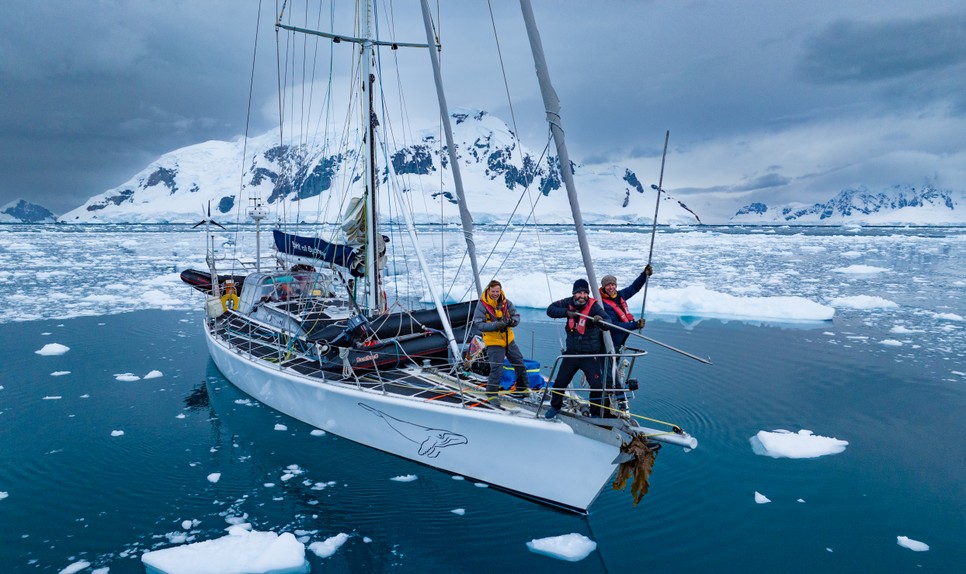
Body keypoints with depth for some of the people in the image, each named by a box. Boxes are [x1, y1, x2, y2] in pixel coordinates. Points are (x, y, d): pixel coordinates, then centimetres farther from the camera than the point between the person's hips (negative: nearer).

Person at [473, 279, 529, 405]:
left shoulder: (505, 302, -1)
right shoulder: (482, 305, -15)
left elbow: (516, 315, 2)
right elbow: (478, 324, -18)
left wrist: (512, 321, -22)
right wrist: (495, 325, -30)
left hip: (509, 340, 6)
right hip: (494, 343, -6)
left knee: (520, 365, 16)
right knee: (496, 370, -11)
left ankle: (522, 389, 35)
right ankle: (492, 395, 7)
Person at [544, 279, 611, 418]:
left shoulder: (594, 306, -18)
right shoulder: (569, 303, -5)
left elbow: (607, 325, -30)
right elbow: (550, 310, -6)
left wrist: (600, 320, -53)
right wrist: (567, 312, -20)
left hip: (590, 354, -3)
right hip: (572, 352, 3)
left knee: (596, 385, -9)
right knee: (560, 381, 11)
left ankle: (595, 414, 13)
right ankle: (555, 406, 36)